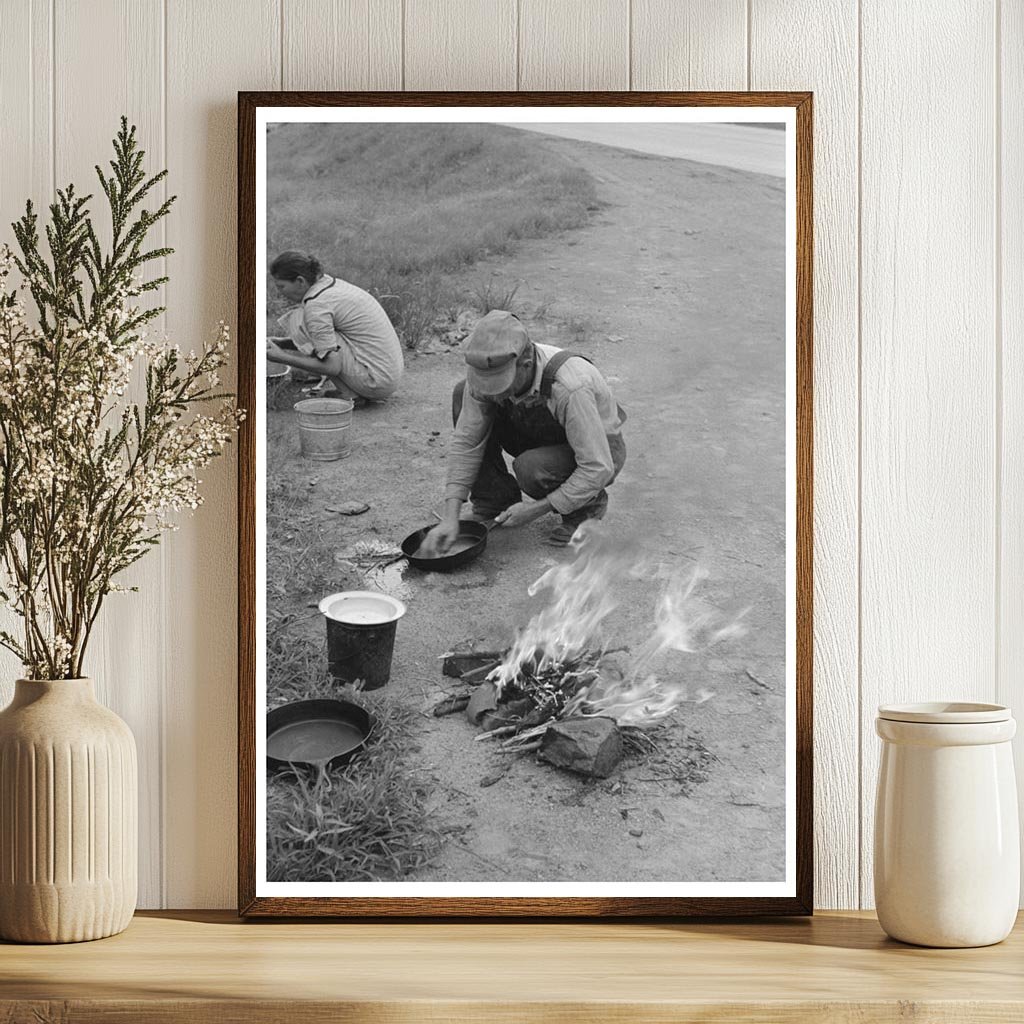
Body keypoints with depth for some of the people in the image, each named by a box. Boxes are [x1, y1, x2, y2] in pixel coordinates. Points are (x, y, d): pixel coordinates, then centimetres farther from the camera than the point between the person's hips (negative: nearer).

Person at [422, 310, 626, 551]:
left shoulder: (570, 388, -40)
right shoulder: (488, 369, -23)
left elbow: (598, 468, -34)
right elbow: (466, 443, -15)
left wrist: (537, 509, -29)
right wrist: (450, 518, -23)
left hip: (600, 451, -6)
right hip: (545, 440, 6)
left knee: (530, 469, -36)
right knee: (463, 395, -13)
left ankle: (589, 504, -4)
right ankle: (496, 500, -1)